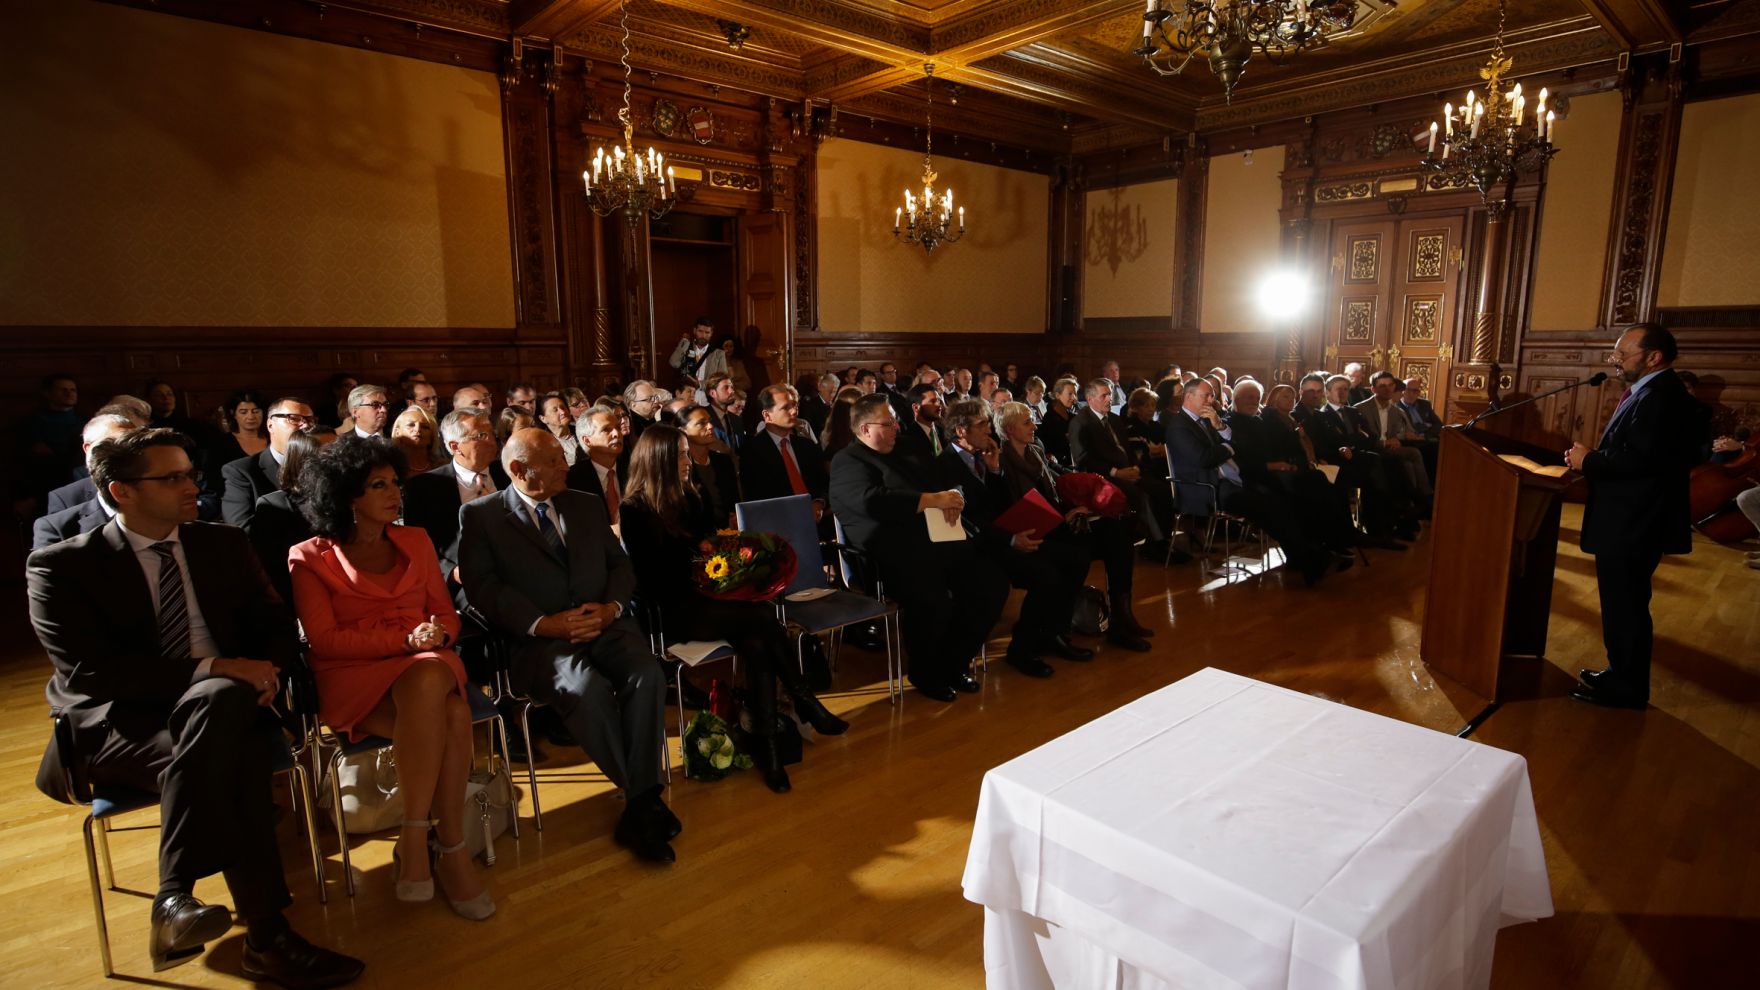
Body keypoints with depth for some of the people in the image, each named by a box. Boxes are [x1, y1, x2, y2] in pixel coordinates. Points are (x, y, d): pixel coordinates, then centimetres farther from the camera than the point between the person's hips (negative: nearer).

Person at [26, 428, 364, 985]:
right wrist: (206, 668, -22)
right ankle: (267, 939, -29)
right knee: (232, 759, -34)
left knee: (222, 700, -35)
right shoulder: (61, 566, 1)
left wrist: (265, 670, -11)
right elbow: (87, 671, -11)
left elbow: (276, 626, 13)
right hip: (117, 723, -3)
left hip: (223, 705, 3)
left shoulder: (225, 545, 13)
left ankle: (175, 901, -26)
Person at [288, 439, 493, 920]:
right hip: (353, 681, -3)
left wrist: (437, 637, -9)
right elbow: (324, 639, -5)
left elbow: (446, 615, 16)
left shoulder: (415, 541, 18)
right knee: (447, 717, -35)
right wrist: (406, 639, -17)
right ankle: (451, 848, -24)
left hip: (429, 670, 4)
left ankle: (415, 840, -24)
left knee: (446, 704, -35)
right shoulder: (310, 558, 7)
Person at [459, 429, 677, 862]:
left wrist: (612, 607, -6)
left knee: (647, 675, -28)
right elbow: (482, 585, -5)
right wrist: (543, 623, -17)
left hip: (605, 626, 4)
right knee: (587, 687, -34)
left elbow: (620, 564, 16)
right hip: (540, 640, -3)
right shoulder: (480, 516, 7)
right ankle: (647, 798, -15)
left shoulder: (587, 505, 19)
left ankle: (639, 803, -17)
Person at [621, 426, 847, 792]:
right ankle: (805, 703, -19)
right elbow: (650, 583, -7)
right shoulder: (635, 512, -3)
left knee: (755, 640, -28)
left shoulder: (687, 498, 15)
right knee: (762, 616, -30)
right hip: (676, 612, -5)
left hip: (708, 599, 6)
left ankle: (766, 744, -27)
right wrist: (695, 571, -16)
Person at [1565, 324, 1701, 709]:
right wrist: (1591, 458, 3)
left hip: (1633, 525, -11)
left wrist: (1589, 460, -16)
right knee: (1624, 603, 19)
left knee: (1624, 605, 0)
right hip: (1631, 521, 11)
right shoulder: (1655, 392, 15)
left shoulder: (1659, 395, -19)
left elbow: (1640, 457, -28)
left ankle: (1626, 688, 12)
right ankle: (1623, 674, 32)